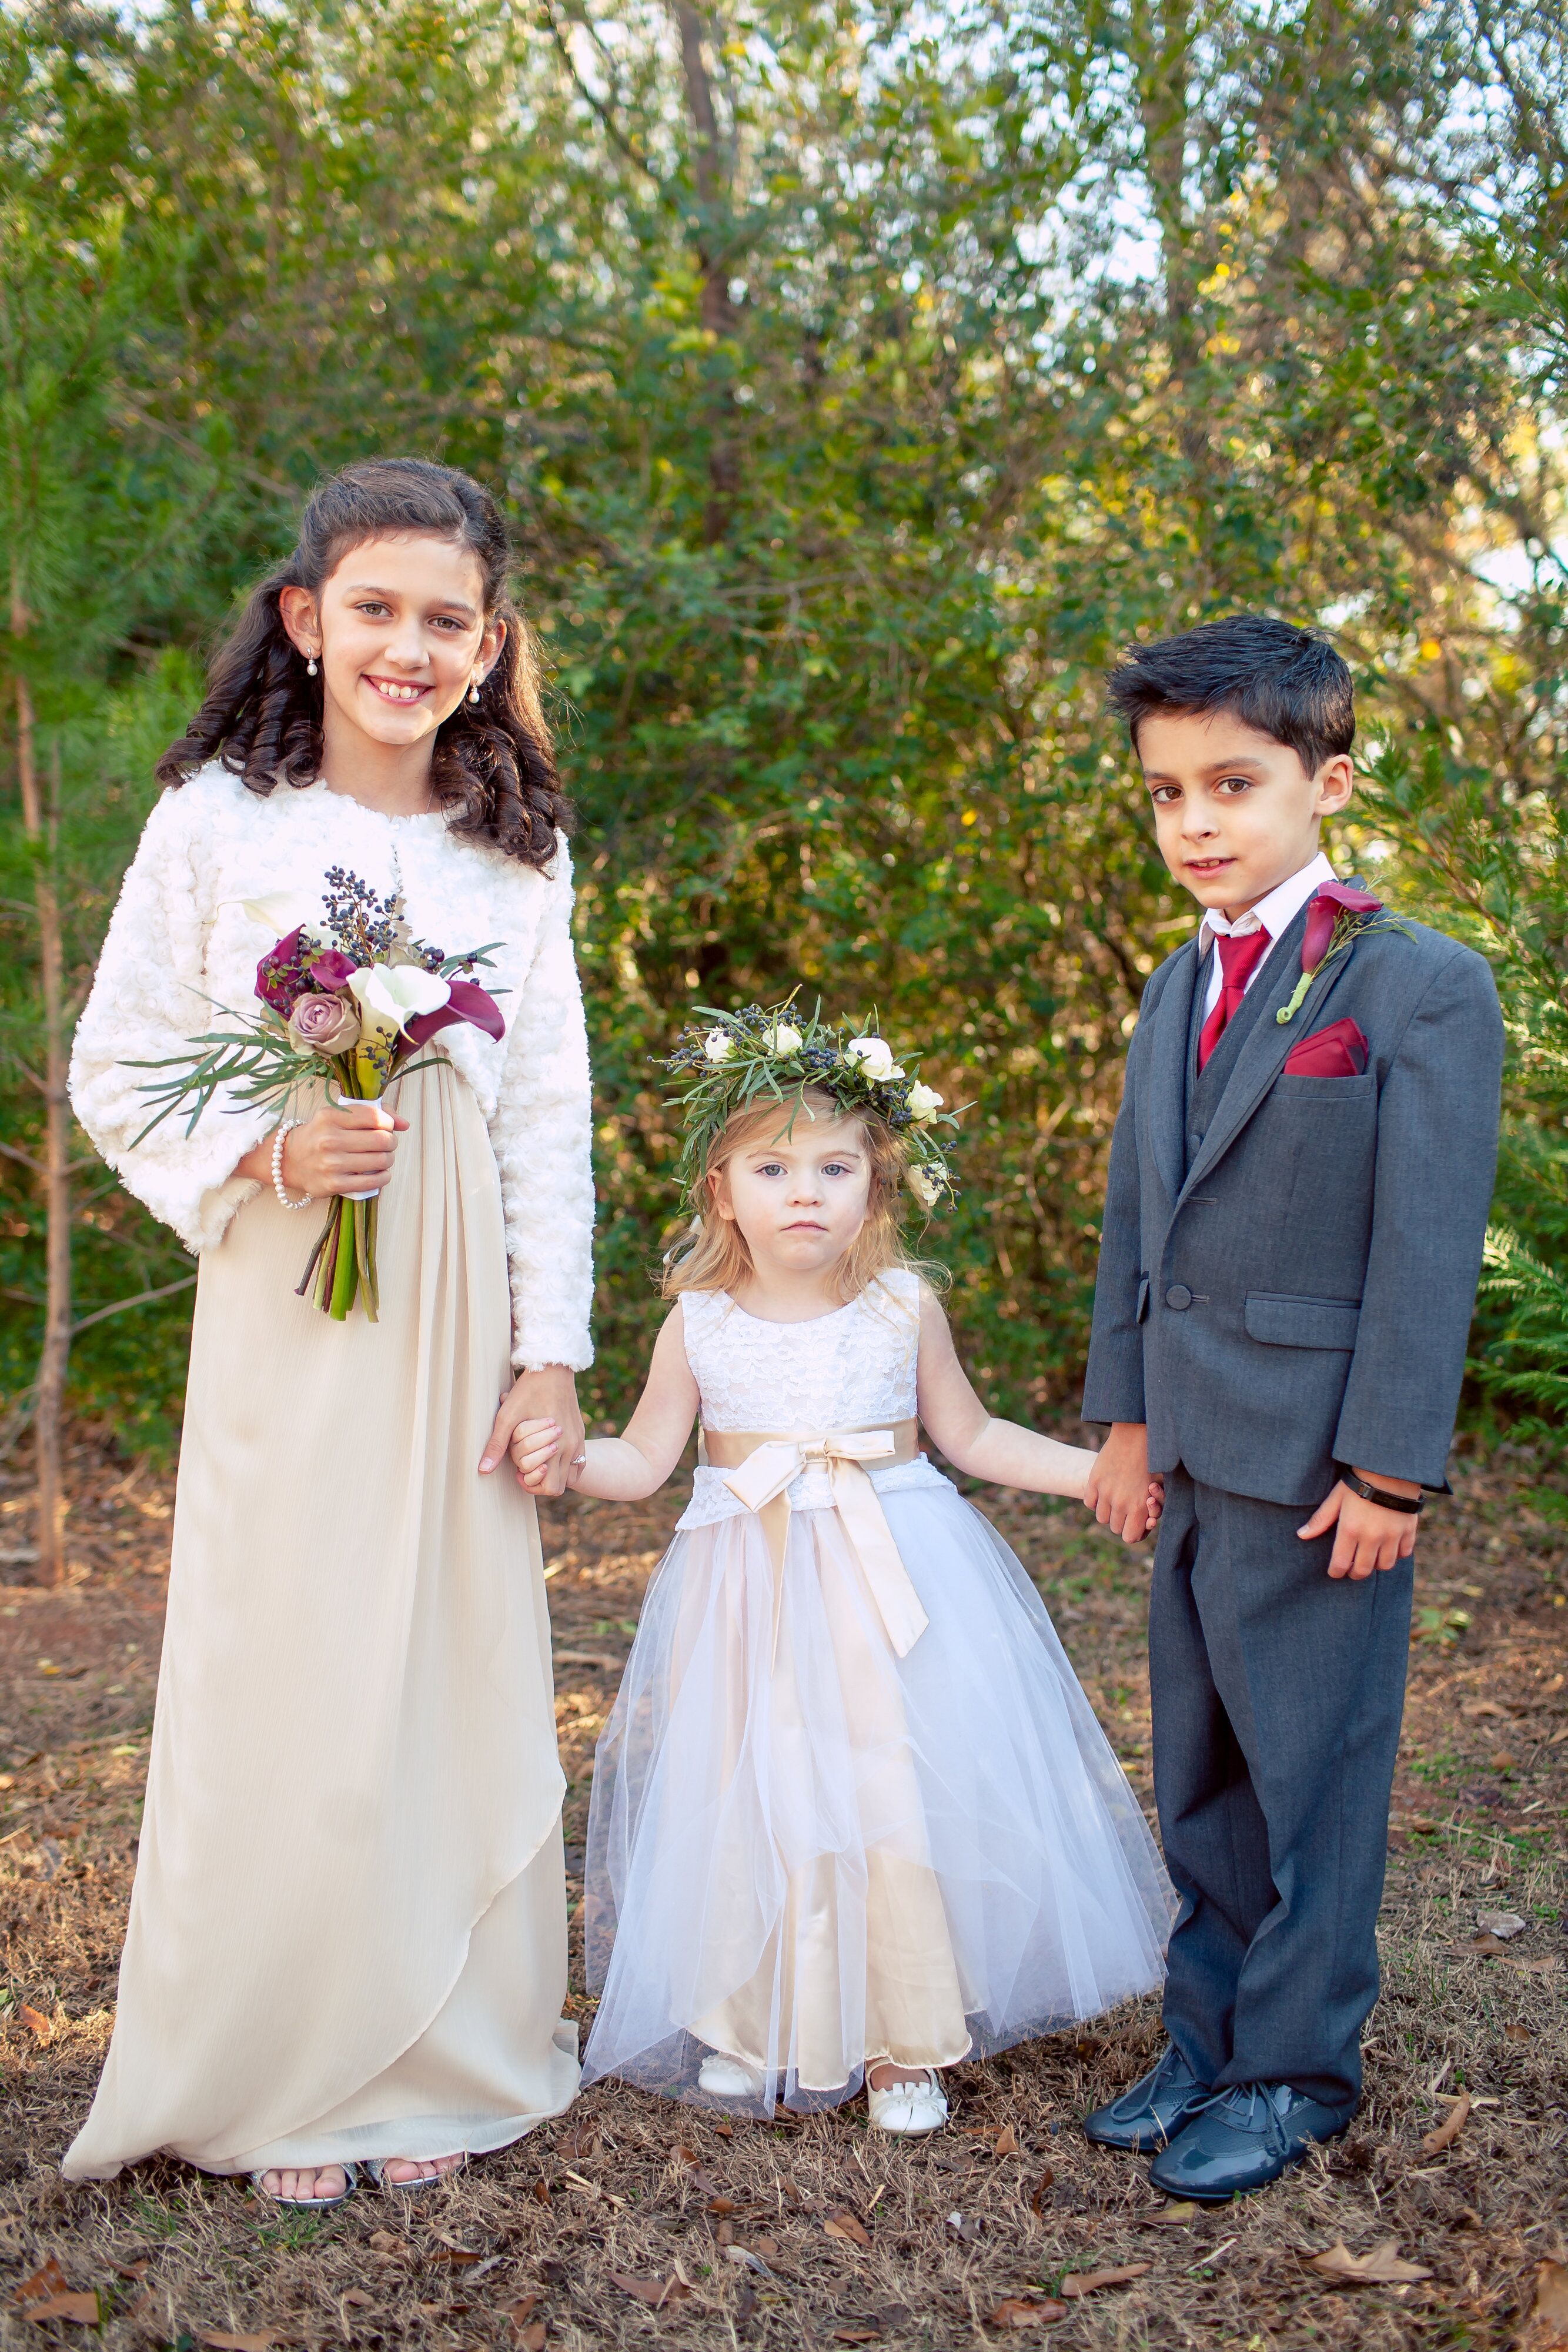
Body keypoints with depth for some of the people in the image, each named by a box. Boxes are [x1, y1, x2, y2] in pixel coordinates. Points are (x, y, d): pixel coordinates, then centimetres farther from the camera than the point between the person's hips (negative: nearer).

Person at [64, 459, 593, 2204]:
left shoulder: (520, 847, 5)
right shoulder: (217, 819, -2)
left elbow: (552, 1116, 5)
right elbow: (114, 1071, 1)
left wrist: (549, 1356, 2)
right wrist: (268, 1153, -16)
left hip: (462, 1310, 2)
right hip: (285, 1313, -2)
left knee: (457, 1664, 8)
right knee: (285, 1672, 3)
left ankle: (439, 2059, 25)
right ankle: (277, 2079, 22)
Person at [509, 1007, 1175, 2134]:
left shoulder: (905, 1306, -2)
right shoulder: (700, 1323, -2)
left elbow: (972, 1434, 9)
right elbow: (646, 1458, 3)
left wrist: (1097, 1469, 1)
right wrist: (564, 1455, -16)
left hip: (892, 1587, -1)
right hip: (750, 1596, 1)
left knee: (897, 1797, -3)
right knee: (749, 1803, 4)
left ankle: (900, 2041, 16)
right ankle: (752, 2024, 26)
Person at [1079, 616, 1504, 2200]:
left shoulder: (1422, 988, -10)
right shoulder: (1177, 993, 12)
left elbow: (1429, 1248, -14)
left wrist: (1388, 1468, -15)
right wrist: (1127, 1415, 12)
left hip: (1319, 1463, -7)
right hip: (1196, 1455, 7)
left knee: (1310, 1773, 6)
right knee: (1200, 1771, 16)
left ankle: (1295, 2073, 22)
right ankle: (1208, 2039, 31)